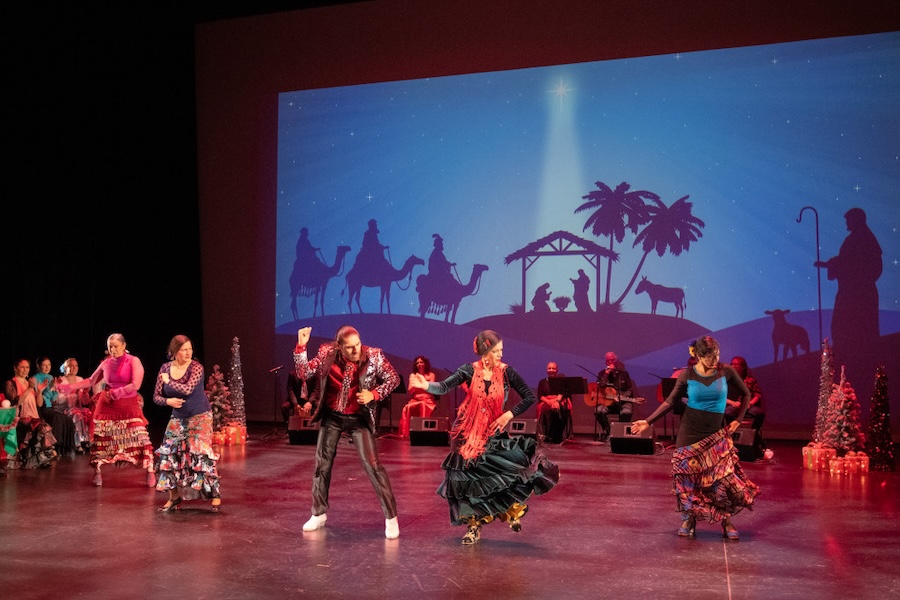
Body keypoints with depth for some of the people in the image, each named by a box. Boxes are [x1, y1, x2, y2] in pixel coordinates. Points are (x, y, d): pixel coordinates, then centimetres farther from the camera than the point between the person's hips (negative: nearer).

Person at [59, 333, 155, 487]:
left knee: (140, 437, -8)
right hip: (106, 406, 4)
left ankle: (150, 472, -1)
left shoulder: (133, 361, -6)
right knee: (101, 438, 6)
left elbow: (136, 385, -15)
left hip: (128, 406, -4)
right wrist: (70, 387, 9)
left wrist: (117, 393, -18)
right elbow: (91, 381, 16)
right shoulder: (106, 363, 6)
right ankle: (97, 472, 18)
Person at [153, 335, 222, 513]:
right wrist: (168, 401, -18)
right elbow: (156, 396, 3)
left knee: (201, 454, -12)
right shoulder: (165, 368, -2)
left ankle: (214, 494, -3)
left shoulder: (196, 367, -15)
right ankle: (174, 497, 17)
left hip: (200, 417, -5)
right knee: (169, 455, 3)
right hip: (178, 418, 5)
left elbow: (187, 389, -30)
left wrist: (168, 381, -15)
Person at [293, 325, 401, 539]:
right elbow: (303, 373, -9)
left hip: (359, 418, -3)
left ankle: (391, 517, 1)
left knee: (372, 465, -10)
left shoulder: (374, 356, -15)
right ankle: (319, 514, 29)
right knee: (322, 464, 11)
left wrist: (374, 394, -21)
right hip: (331, 416, 3)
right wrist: (301, 346, -21)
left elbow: (393, 379, -6)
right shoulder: (327, 354, -10)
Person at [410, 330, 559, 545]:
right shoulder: (469, 370, -7)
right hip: (467, 433, 0)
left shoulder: (506, 372, -6)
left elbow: (529, 397, -2)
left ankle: (512, 509, 13)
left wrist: (510, 414, -13)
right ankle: (474, 526, 21)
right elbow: (444, 387, -18)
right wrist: (426, 385, -37)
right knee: (468, 479, 2)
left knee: (516, 464, -16)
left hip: (494, 433, 0)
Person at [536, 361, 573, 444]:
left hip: (560, 402, -1)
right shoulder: (542, 382, 20)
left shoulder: (561, 378, 16)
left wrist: (557, 400, -19)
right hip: (546, 403, 1)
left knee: (558, 408, -38)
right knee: (548, 410, -37)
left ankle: (558, 437, -37)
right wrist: (548, 401, -14)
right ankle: (547, 436, -37)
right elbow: (540, 396, 8)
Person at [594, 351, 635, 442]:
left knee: (627, 412, -34)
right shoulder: (602, 373, 9)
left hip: (622, 401, -1)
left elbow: (630, 390, 5)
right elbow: (600, 386, -8)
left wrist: (620, 397, -12)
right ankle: (606, 432, -6)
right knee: (599, 411, -32)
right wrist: (607, 373, -12)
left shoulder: (623, 373, 7)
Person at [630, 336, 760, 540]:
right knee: (686, 475, -2)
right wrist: (647, 421, -7)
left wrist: (738, 420, 2)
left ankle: (727, 522, 8)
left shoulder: (726, 372, -7)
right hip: (690, 432, 0)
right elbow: (670, 401, -1)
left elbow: (746, 394, 7)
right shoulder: (687, 376, -8)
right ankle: (688, 519, 16)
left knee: (724, 477, -8)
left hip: (716, 433, 0)